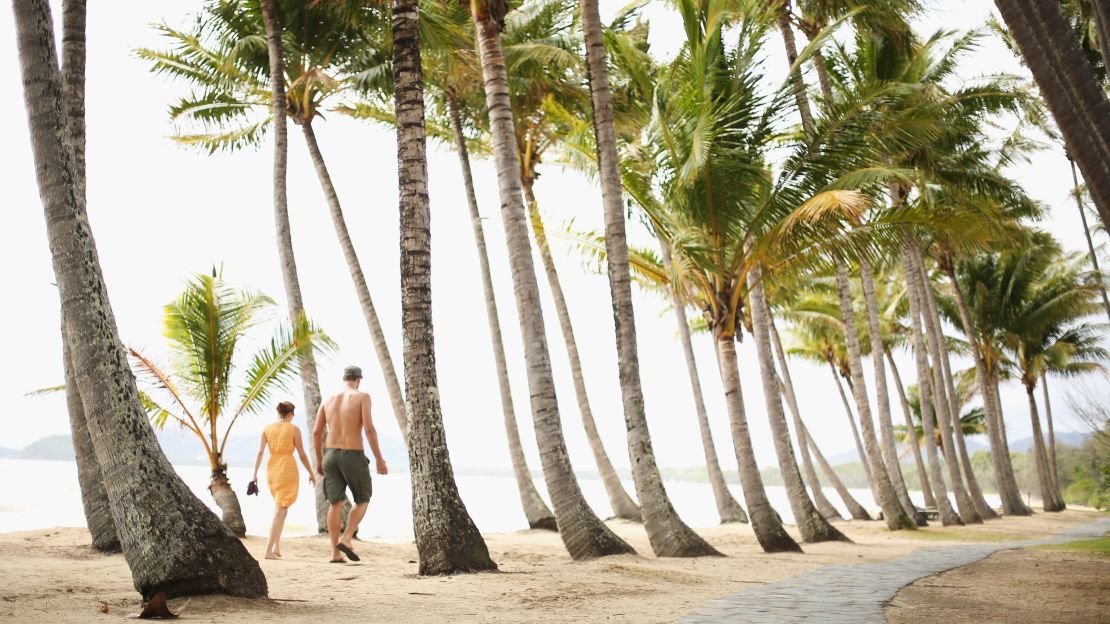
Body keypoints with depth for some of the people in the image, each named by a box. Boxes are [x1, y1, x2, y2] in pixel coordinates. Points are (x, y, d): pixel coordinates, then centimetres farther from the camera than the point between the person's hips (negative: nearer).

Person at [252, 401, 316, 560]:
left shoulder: (267, 429, 7)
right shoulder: (294, 429, -3)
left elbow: (260, 452, -2)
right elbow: (302, 454, -2)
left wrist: (255, 474, -2)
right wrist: (311, 473, 8)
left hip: (271, 469, 5)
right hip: (288, 469, -5)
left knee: (282, 509, 20)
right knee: (279, 512, -3)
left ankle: (277, 548, 15)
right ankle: (269, 551, -11)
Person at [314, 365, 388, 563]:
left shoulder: (328, 400, 10)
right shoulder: (362, 397, -5)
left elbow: (316, 432, 8)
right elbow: (369, 428, -16)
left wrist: (319, 460, 19)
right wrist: (379, 459, -12)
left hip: (331, 455, 5)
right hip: (354, 456, -5)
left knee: (336, 504, 8)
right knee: (362, 501, 12)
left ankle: (335, 553, 5)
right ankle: (346, 539, -7)